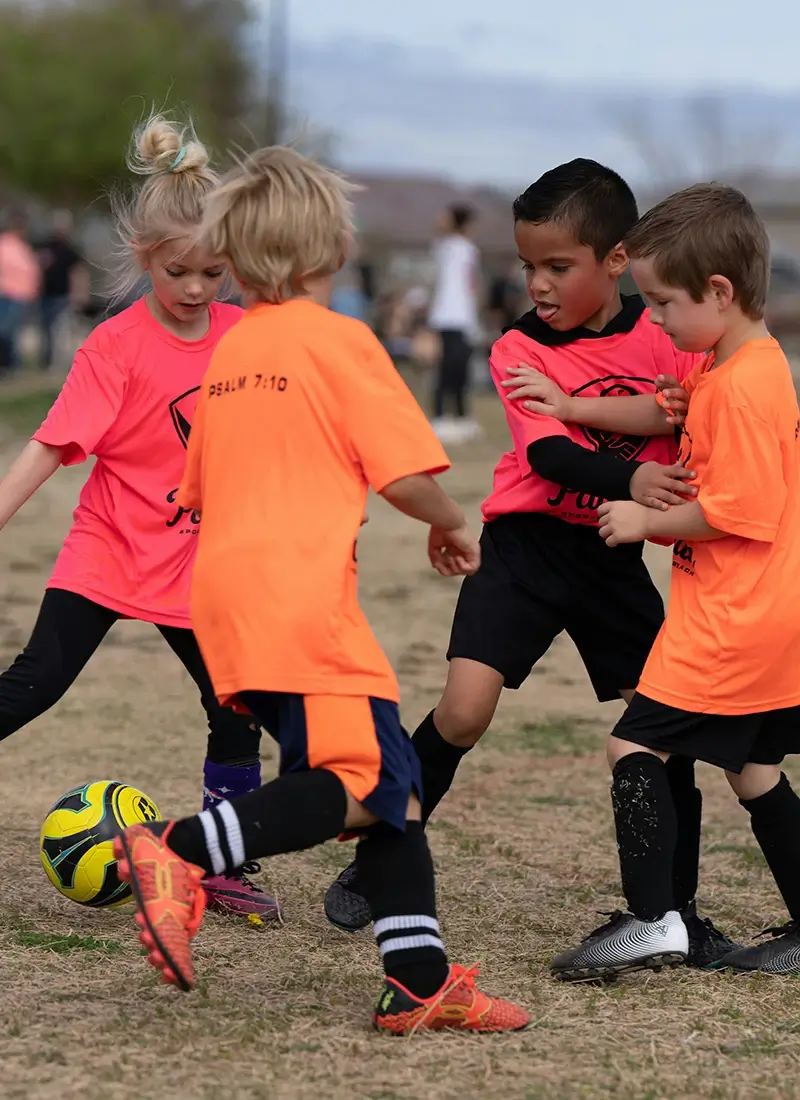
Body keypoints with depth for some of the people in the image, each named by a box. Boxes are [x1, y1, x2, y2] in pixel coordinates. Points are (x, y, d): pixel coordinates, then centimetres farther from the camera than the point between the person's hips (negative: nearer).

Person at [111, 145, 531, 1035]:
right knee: (365, 782, -11)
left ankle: (420, 979, 3)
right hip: (302, 599, -8)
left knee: (392, 777, 9)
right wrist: (452, 528, 11)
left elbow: (198, 492, 25)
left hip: (227, 594, 8)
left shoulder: (230, 348, 17)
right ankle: (182, 852, -23)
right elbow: (406, 475, -9)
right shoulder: (338, 338, -4)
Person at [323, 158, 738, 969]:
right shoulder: (520, 351, -7)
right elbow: (550, 455, -19)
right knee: (463, 712, -15)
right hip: (528, 546, -2)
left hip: (616, 558, 2)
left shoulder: (663, 339, -1)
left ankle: (677, 912, 13)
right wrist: (629, 480, -39)